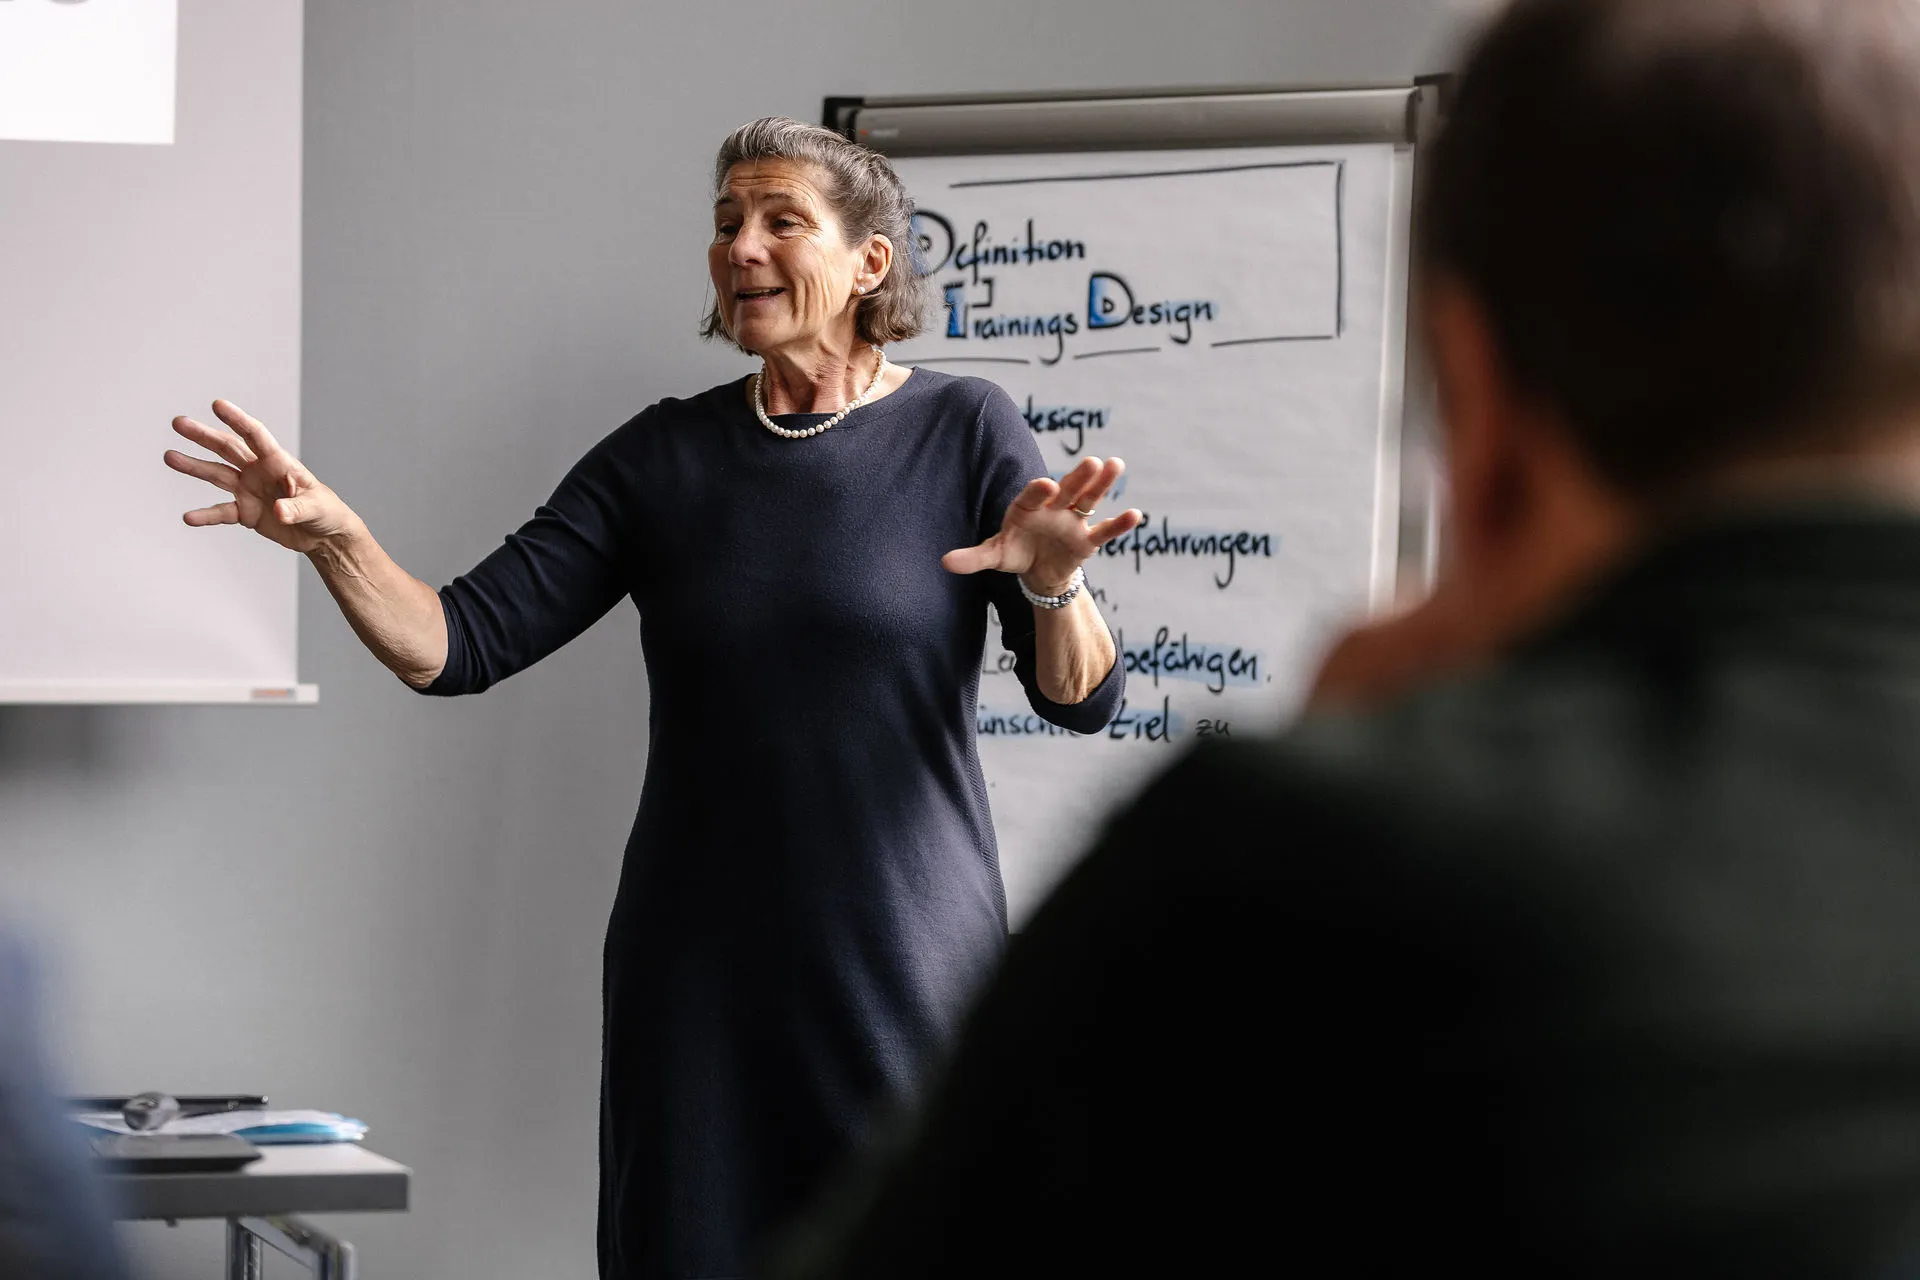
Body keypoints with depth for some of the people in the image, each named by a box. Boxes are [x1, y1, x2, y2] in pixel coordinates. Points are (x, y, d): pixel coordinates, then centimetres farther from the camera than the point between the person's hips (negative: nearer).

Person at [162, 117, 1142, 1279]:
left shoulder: (963, 432, 0)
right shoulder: (664, 459, 7)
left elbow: (1082, 700, -6)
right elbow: (461, 647, 1)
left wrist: (1055, 585, -27)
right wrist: (334, 537, -16)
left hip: (907, 965, -2)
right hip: (695, 982, 2)